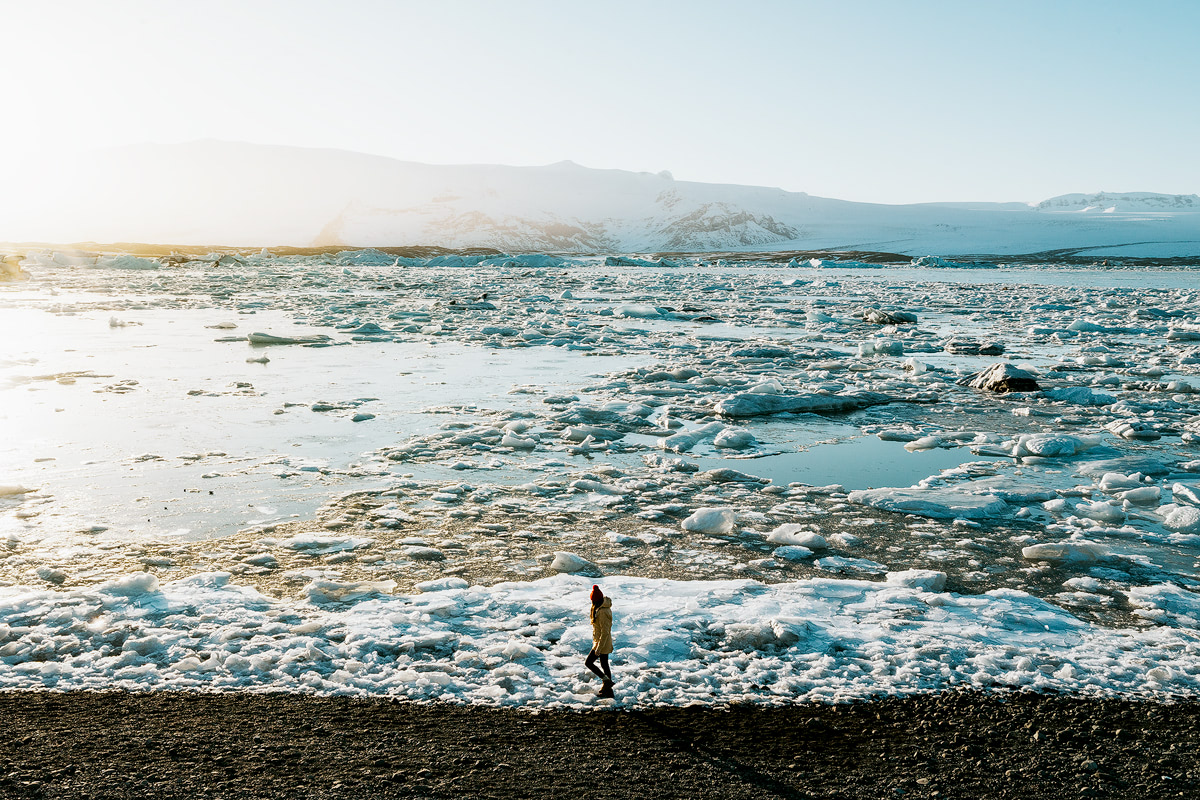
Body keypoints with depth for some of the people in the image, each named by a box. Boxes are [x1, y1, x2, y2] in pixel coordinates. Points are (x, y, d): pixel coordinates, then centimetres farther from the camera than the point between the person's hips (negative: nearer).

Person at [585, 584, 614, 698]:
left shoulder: (602, 612, -27)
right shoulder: (605, 607, 4)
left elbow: (605, 632, -26)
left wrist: (598, 648, -23)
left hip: (602, 642, -10)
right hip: (606, 642, 10)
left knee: (588, 662, 0)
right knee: (604, 665, 16)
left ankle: (607, 680, 1)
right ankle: (607, 690, 25)